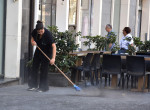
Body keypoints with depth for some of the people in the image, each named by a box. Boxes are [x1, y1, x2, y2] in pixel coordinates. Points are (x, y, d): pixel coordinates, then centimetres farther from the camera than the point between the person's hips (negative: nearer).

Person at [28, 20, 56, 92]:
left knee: (44, 69, -8)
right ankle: (34, 85, 14)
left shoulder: (48, 34, -32)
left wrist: (53, 58, -46)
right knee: (34, 67, 6)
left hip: (47, 52, -6)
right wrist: (32, 42, -20)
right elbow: (32, 38, 5)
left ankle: (43, 87, -1)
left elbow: (53, 46, -37)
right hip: (38, 50, 6)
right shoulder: (34, 32, -17)